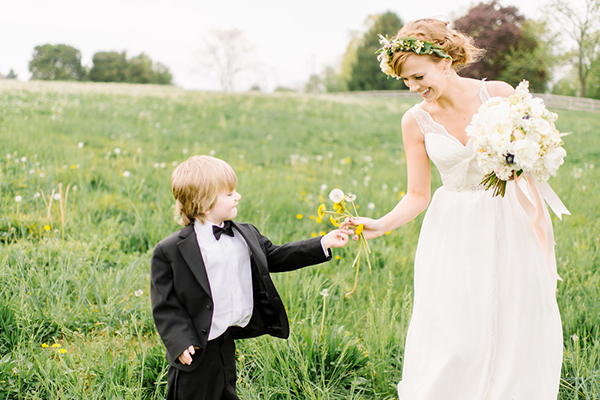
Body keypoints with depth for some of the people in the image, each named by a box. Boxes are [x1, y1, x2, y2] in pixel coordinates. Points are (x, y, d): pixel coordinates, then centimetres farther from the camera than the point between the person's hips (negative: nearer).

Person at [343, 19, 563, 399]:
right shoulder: (416, 121, -3)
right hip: (454, 230, 1)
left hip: (511, 222, 0)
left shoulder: (499, 94, -7)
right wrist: (381, 225, -19)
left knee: (516, 332, 5)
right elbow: (418, 195, -1)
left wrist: (542, 235, -5)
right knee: (454, 341, -3)